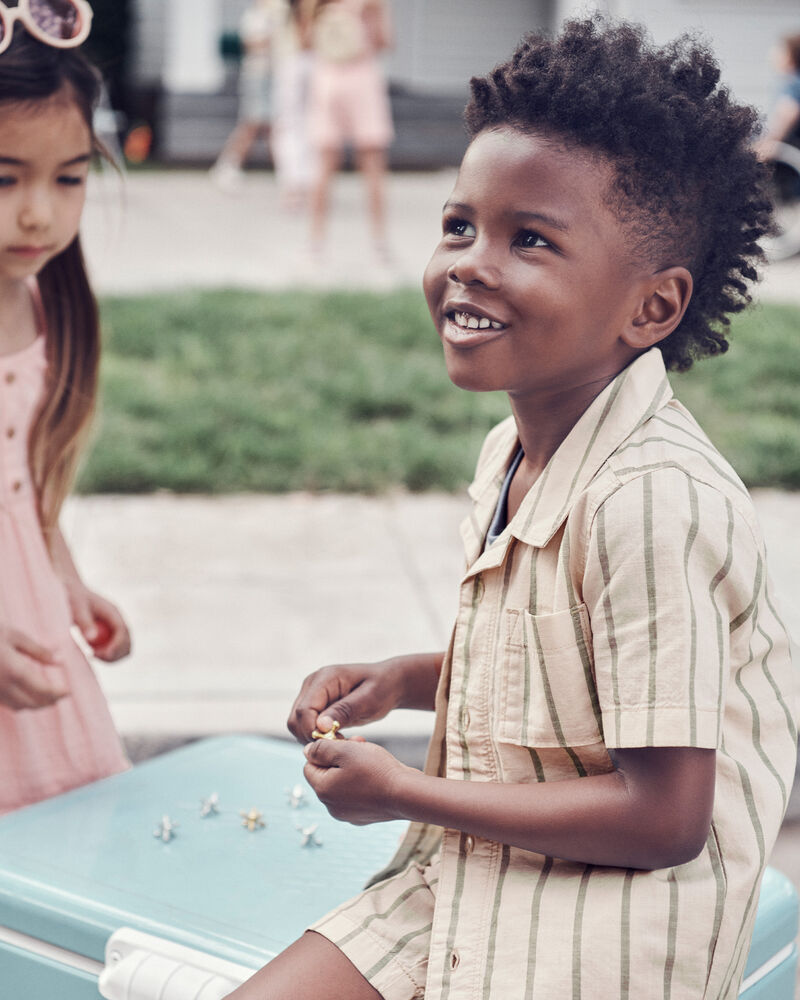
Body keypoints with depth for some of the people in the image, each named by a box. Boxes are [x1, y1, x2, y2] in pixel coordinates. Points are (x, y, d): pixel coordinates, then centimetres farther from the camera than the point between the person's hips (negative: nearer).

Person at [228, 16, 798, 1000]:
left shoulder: (652, 498, -25)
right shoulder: (512, 452, 3)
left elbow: (665, 818, -25)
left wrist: (406, 792, -16)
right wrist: (405, 680, 3)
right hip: (470, 877, 8)